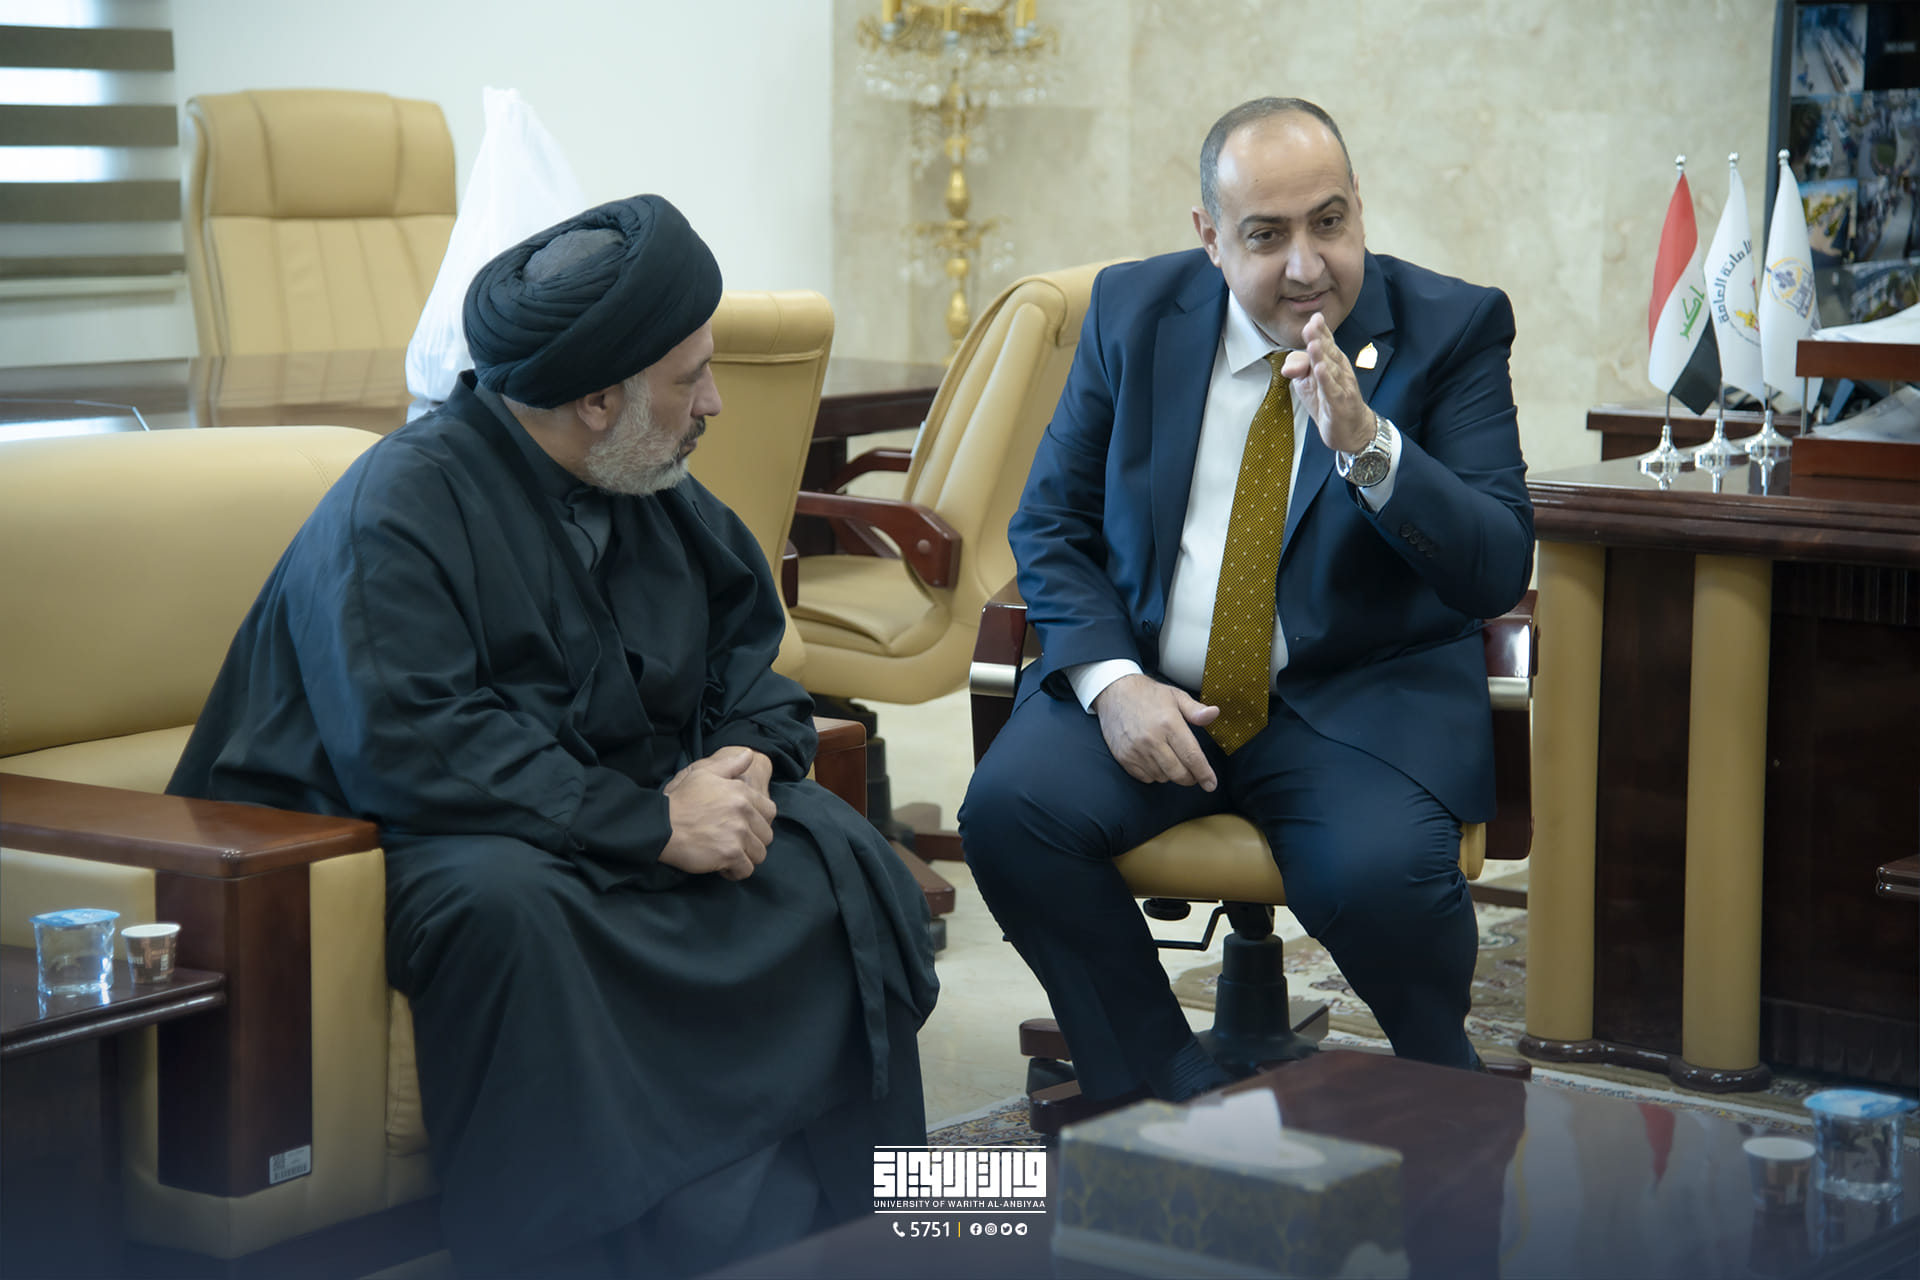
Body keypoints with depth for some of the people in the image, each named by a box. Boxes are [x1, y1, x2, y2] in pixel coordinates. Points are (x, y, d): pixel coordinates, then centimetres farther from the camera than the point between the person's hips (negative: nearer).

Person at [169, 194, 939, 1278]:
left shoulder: (659, 496, 10)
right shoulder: (403, 508, -16)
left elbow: (748, 647, 17)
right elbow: (413, 752, -26)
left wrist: (746, 762, -9)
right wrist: (654, 823, -27)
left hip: (642, 810, 7)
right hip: (434, 841, -6)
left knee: (839, 861, -18)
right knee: (506, 911, -40)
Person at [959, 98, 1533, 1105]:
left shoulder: (1451, 331, -4)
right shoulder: (1132, 310, 4)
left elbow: (1499, 572, -12)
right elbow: (1049, 525, 7)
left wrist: (1367, 445, -29)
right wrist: (1109, 678, -11)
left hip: (1361, 699, -3)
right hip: (1148, 689, 3)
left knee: (1381, 876, -32)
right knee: (1009, 810, -25)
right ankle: (1180, 1102, -7)